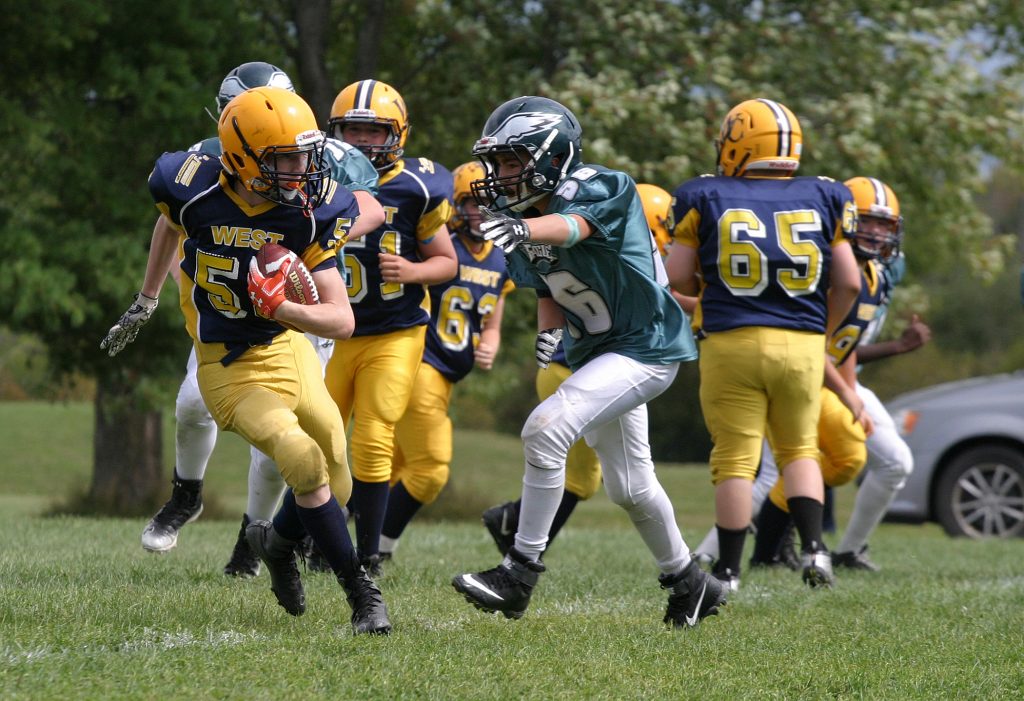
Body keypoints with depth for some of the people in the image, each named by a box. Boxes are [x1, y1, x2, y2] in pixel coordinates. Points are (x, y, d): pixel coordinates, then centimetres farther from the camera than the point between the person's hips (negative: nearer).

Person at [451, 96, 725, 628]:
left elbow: (572, 226, -46)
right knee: (628, 487, 19)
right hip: (596, 354, 9)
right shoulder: (522, 217, 0)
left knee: (546, 429, -25)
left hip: (644, 348, -9)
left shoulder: (601, 190, -23)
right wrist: (549, 328, -6)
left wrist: (522, 229, -66)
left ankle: (520, 574, -18)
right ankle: (689, 584, 40)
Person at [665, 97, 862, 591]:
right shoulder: (822, 199, 5)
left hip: (731, 343, -2)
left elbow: (677, 277, -1)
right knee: (799, 449, 18)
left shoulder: (706, 198, 0)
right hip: (802, 344, 2)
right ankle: (813, 546, 1)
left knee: (736, 457, 5)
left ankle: (728, 570, 8)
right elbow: (848, 283, 4)